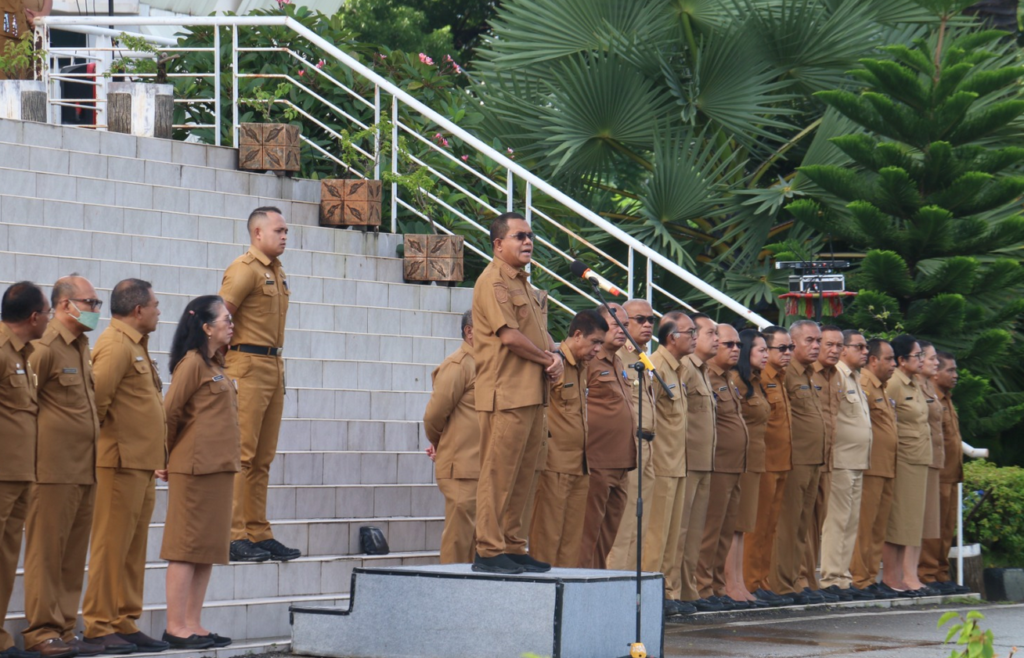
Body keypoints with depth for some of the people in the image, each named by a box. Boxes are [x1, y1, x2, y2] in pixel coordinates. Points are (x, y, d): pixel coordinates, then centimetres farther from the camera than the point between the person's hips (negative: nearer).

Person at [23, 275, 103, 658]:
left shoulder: (82, 348, 16)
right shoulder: (46, 348, -11)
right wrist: (35, 451, -7)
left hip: (85, 469, 8)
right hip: (54, 469, -8)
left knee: (74, 554, 9)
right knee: (47, 551, -4)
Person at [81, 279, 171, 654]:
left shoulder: (136, 346, 19)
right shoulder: (115, 345, -13)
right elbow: (97, 394, -24)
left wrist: (156, 457, 14)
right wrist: (103, 432, -9)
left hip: (142, 463, 10)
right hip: (121, 460, -10)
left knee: (134, 549, 12)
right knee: (111, 544, -6)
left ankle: (125, 623, 18)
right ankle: (99, 626, -2)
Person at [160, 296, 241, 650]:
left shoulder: (215, 365, 16)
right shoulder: (192, 363, -11)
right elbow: (169, 412, -11)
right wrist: (167, 459, -1)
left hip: (219, 468, 9)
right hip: (195, 467, -9)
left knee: (209, 548, 10)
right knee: (188, 546, -5)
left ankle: (193, 624, 14)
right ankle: (176, 627, -3)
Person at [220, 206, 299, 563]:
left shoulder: (277, 273, 18)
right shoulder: (244, 269, -9)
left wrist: (279, 370, 18)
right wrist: (226, 367, -16)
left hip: (274, 368, 9)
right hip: (248, 366, -9)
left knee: (262, 458, 11)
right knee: (241, 453, -10)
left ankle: (259, 534, 15)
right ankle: (233, 536, -11)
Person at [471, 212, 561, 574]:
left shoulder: (525, 286, 22)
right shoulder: (493, 281, -8)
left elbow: (541, 333, 21)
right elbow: (509, 335, -17)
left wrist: (554, 355, -1)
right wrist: (548, 359, -6)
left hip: (532, 392, 9)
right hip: (505, 392, -9)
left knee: (522, 475, 10)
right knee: (498, 473, -8)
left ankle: (512, 548, 15)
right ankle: (489, 550, -6)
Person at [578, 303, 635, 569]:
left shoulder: (618, 364, 19)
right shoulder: (589, 361, -9)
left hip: (620, 467, 9)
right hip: (597, 464, -9)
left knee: (608, 534, 11)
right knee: (588, 531, -7)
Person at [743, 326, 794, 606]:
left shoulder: (780, 379, 18)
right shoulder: (759, 378, -12)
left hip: (780, 464, 9)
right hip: (765, 464, -9)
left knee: (770, 527, 11)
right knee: (758, 526, -6)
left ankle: (762, 582, 15)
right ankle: (752, 585, -3)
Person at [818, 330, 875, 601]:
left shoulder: (855, 378, 21)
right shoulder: (835, 376, -10)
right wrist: (830, 456, -18)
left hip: (857, 463, 10)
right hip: (840, 460, -10)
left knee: (851, 521, 10)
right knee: (837, 520, -9)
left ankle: (843, 579, 14)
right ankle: (831, 579, -8)